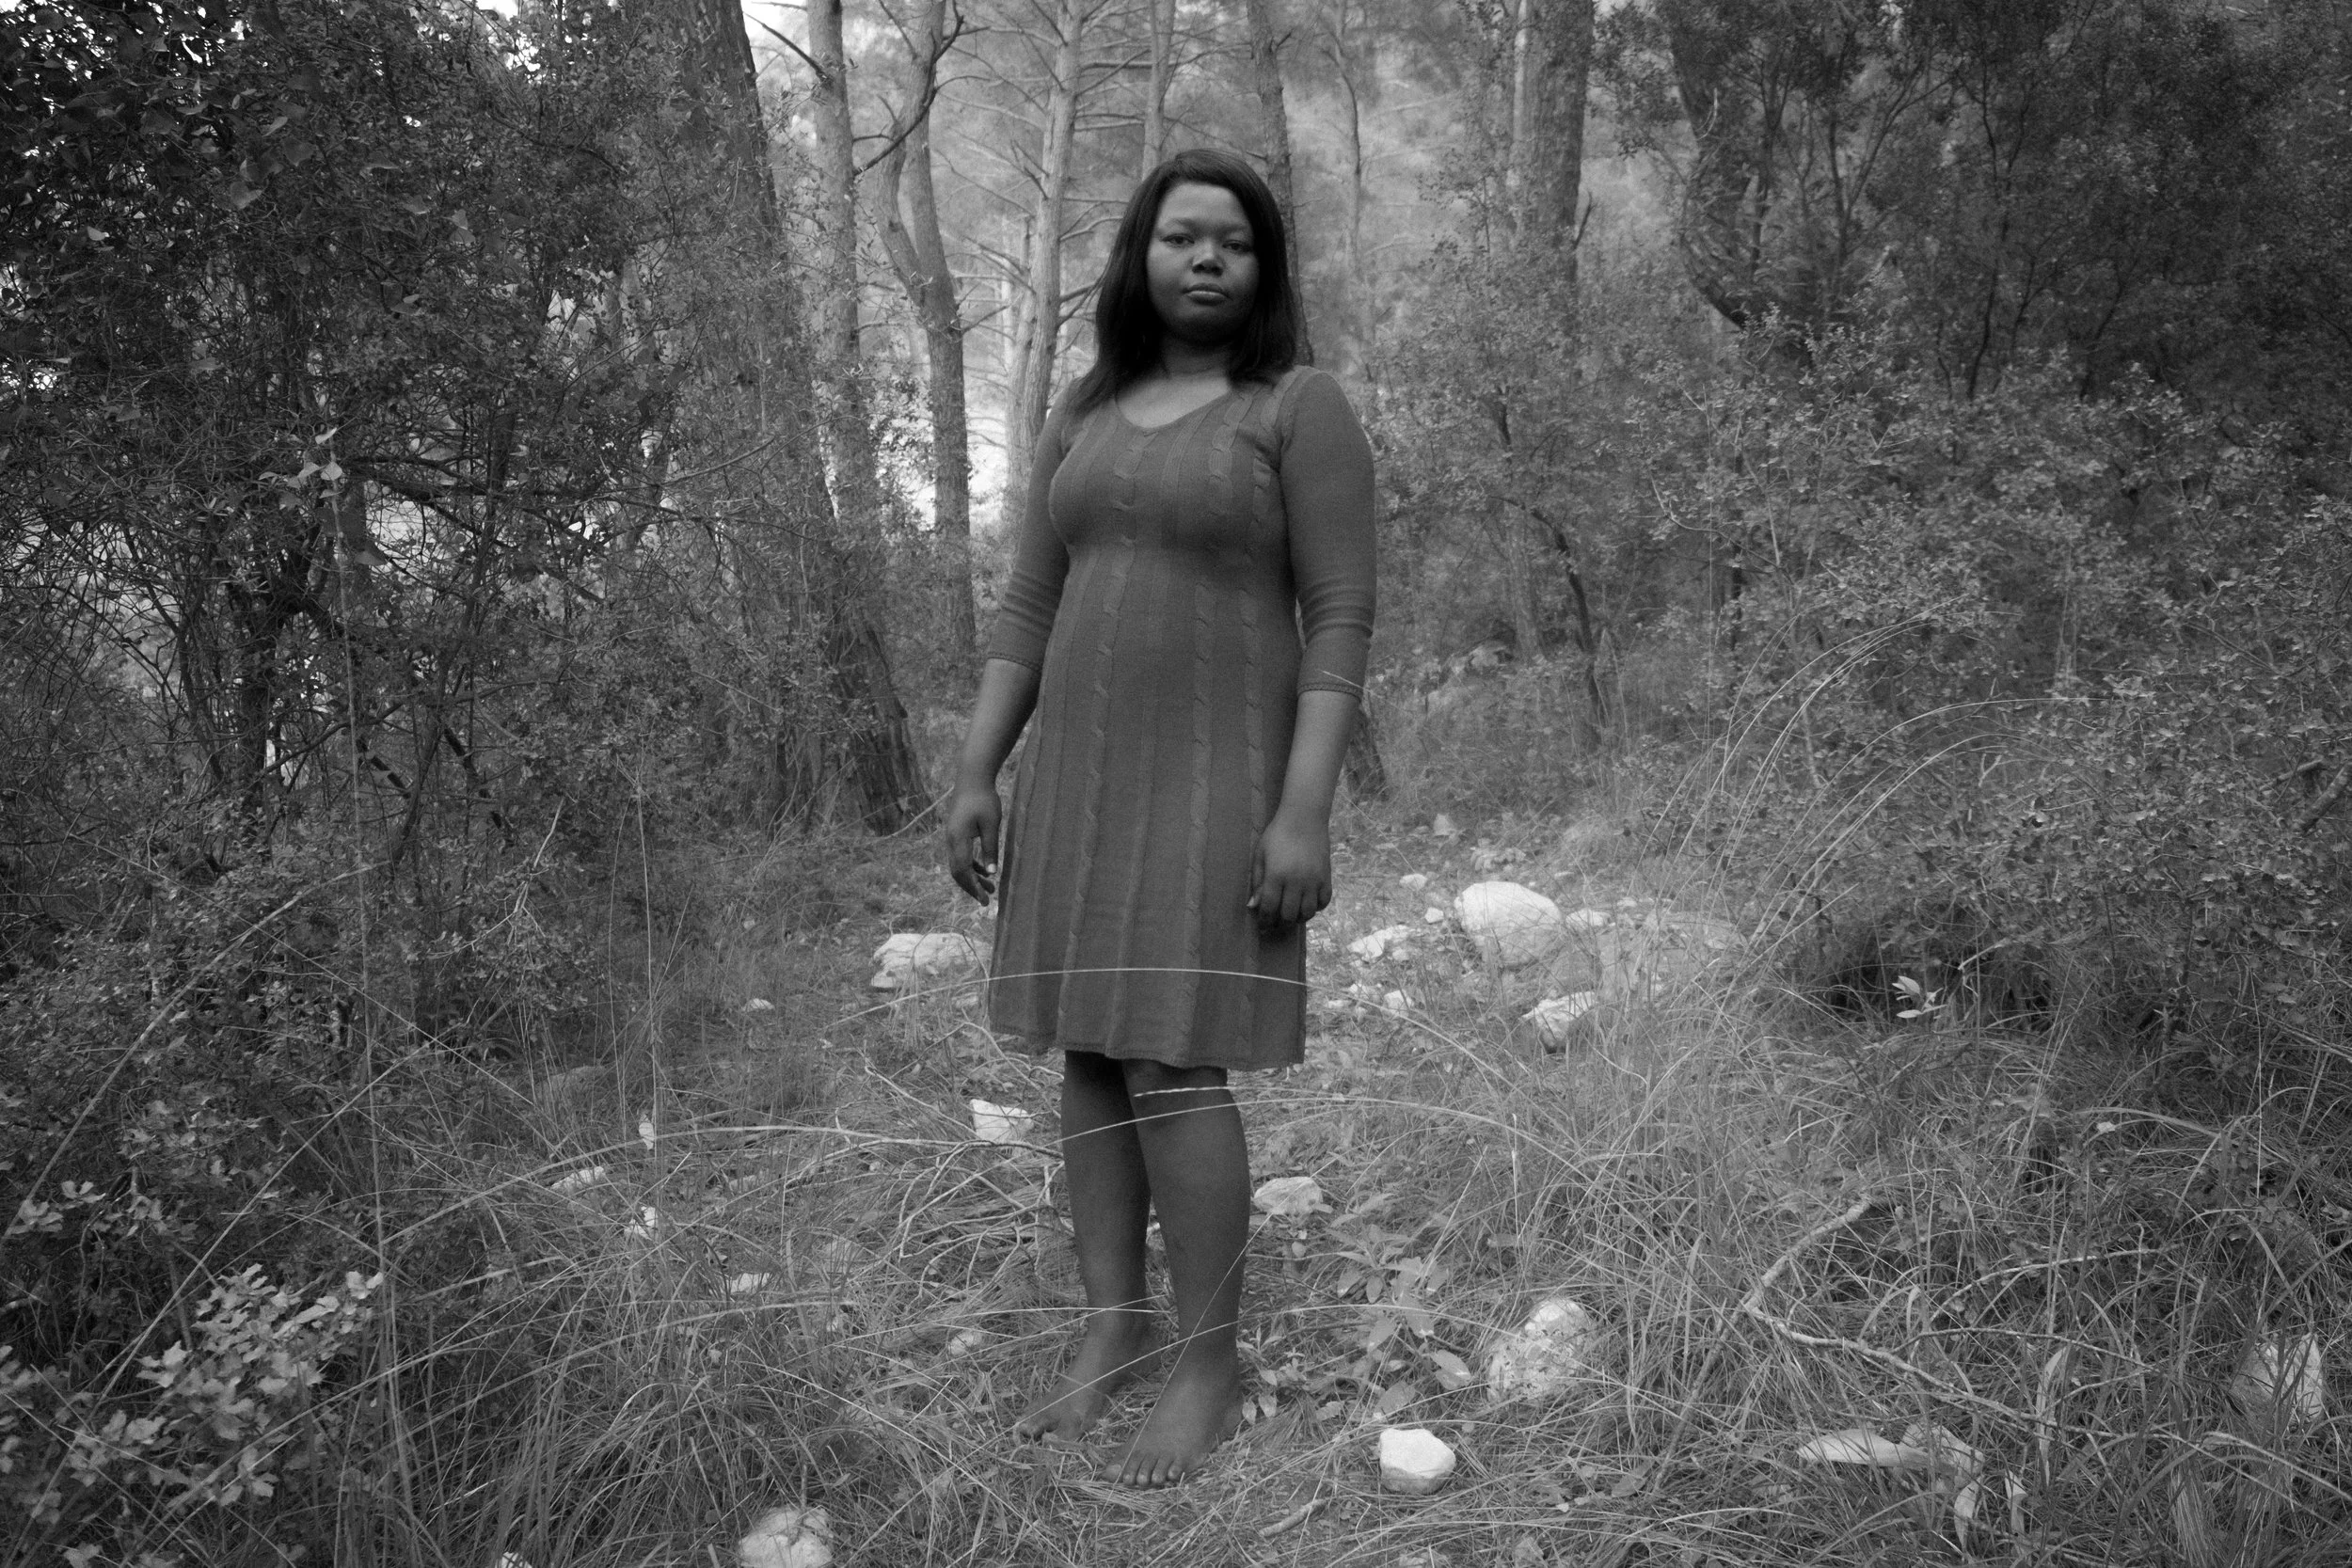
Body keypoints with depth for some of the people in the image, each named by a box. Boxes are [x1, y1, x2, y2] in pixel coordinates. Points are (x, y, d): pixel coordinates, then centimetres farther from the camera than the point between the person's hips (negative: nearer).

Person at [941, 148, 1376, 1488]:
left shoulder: (1303, 408, -6)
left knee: (1173, 1065, -11)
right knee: (1090, 1053, 6)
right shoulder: (1089, 415, 12)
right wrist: (977, 776, 5)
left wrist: (1305, 811, -20)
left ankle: (1213, 1368, 3)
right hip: (1083, 777, 6)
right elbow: (1031, 610, 11)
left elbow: (1342, 622, -12)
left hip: (1216, 777, -6)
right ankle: (1113, 1334, 18)